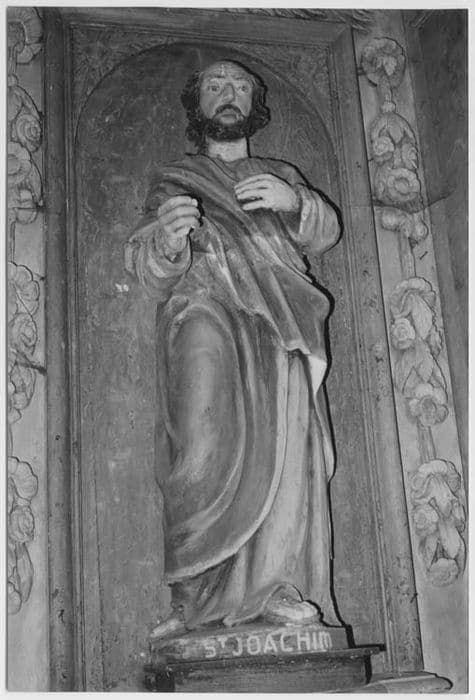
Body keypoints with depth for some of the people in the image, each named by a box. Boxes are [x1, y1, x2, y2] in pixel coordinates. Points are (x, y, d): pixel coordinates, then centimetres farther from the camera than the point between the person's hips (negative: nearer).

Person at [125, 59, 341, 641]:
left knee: (285, 445, -16)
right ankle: (192, 594, -23)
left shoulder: (282, 175, 32)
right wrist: (165, 240, -17)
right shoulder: (174, 179, 23)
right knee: (208, 446, -23)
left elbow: (325, 233, 18)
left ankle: (272, 585, -18)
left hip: (277, 322, 3)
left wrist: (293, 201, -4)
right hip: (205, 309, -3)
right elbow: (150, 273, 8)